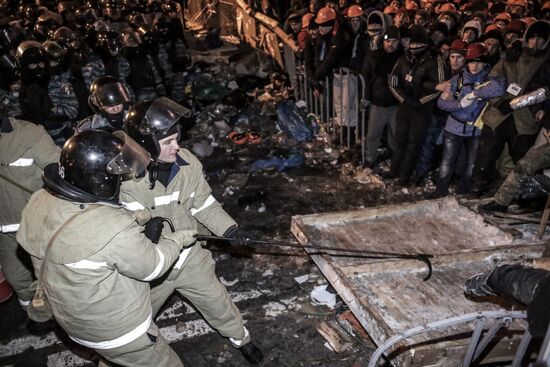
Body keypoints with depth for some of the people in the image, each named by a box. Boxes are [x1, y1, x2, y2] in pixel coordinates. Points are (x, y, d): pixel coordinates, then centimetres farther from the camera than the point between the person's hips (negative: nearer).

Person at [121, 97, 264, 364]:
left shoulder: (188, 164, -15)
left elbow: (204, 204, -2)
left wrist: (228, 227, -14)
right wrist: (146, 228, -47)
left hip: (190, 255, 2)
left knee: (218, 302, 19)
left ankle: (241, 339, 48)